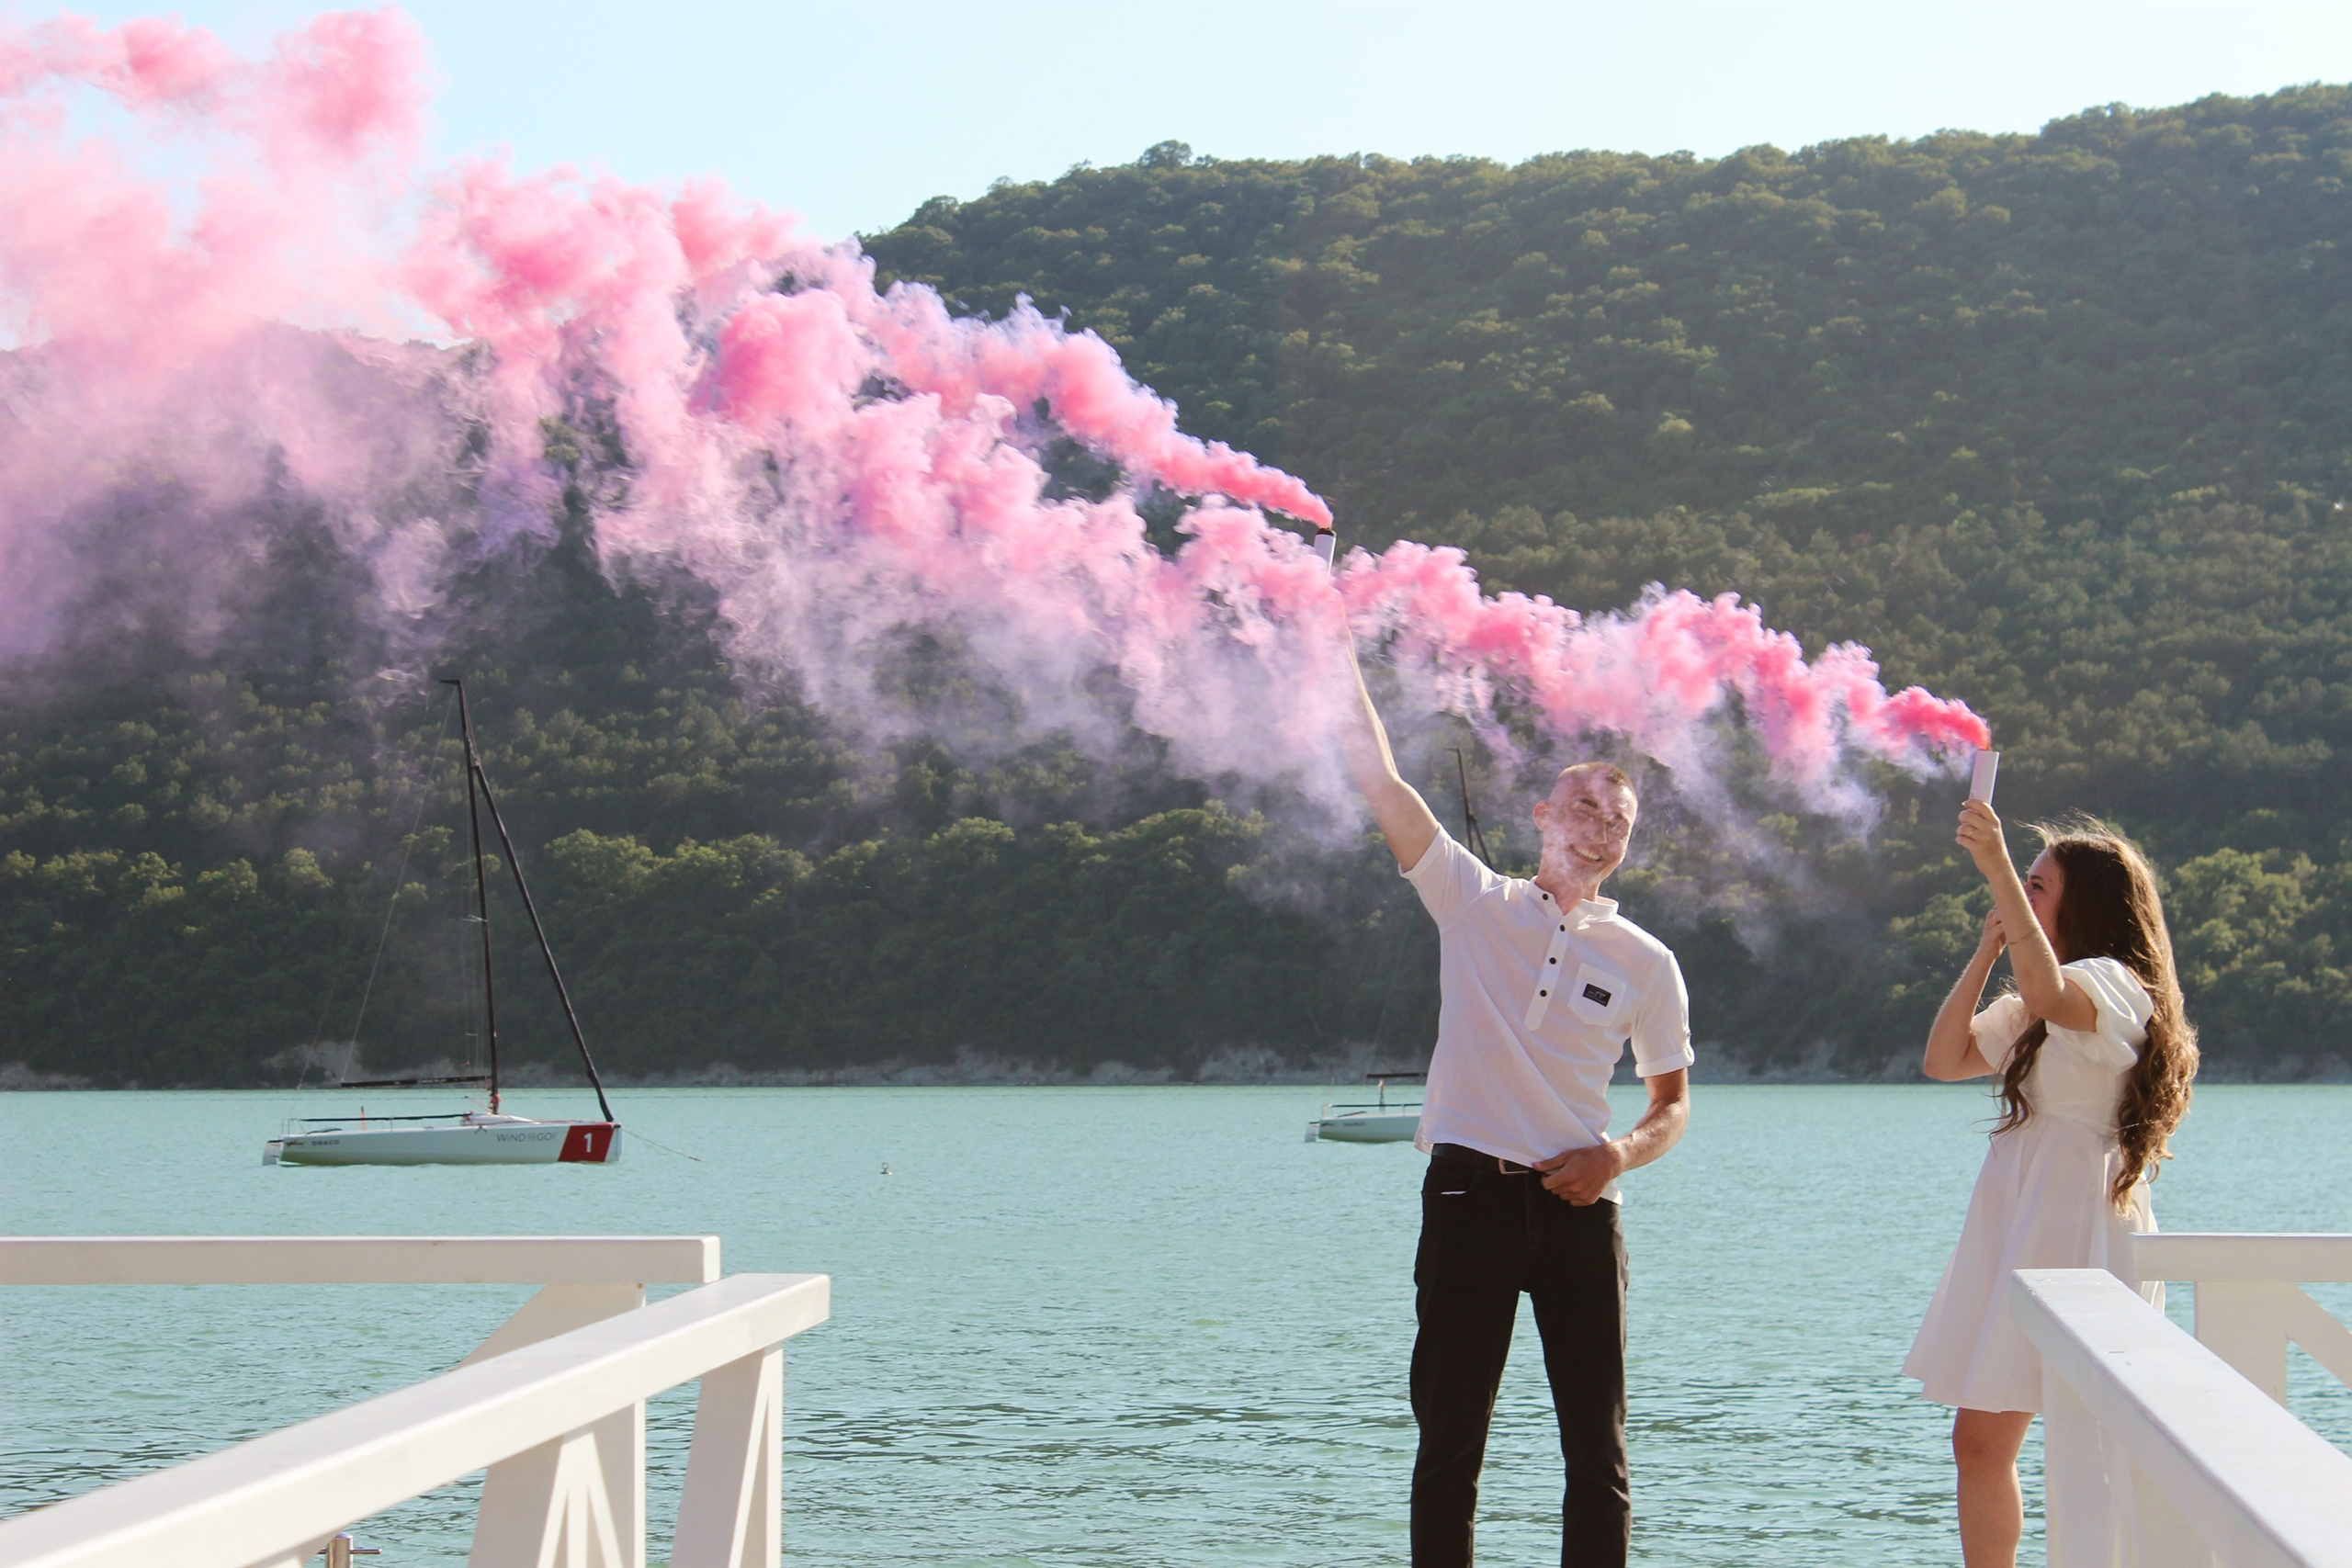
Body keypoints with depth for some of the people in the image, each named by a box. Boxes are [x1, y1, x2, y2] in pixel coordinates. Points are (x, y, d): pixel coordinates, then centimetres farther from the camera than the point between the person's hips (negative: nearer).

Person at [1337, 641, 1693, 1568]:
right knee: (1450, 1438, 2)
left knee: (1598, 1447, 1)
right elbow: (1381, 780, -3)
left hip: (1579, 1206, 2)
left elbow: (1673, 1103, 15)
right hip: (1472, 1192, -1)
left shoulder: (1644, 962, 7)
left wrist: (1620, 1152, -6)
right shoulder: (1475, 904, 4)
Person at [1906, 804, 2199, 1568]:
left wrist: (1997, 867, -35)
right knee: (1980, 1442, 9)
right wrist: (1985, 950, 3)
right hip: (2014, 1235, 9)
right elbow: (1945, 1059, 10)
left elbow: (2050, 995, -33)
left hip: (2083, 1236, -9)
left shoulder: (2115, 985, -9)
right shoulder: (2033, 1010, 20)